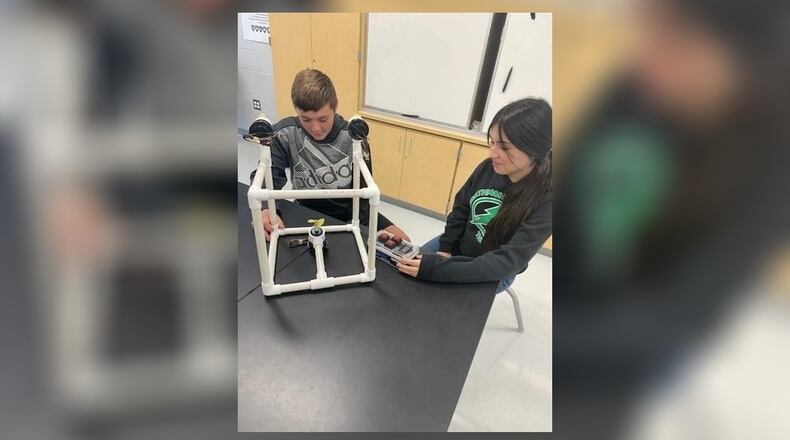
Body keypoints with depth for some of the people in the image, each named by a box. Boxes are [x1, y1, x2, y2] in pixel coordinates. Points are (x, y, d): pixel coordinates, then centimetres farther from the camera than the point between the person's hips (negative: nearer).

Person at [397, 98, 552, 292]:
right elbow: (460, 209, 3)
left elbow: (507, 261, -32)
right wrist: (445, 249, -8)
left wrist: (438, 269, -40)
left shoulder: (546, 200, -27)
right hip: (455, 246, 5)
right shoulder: (489, 167, -13)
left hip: (493, 273, -4)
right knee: (405, 267, 3)